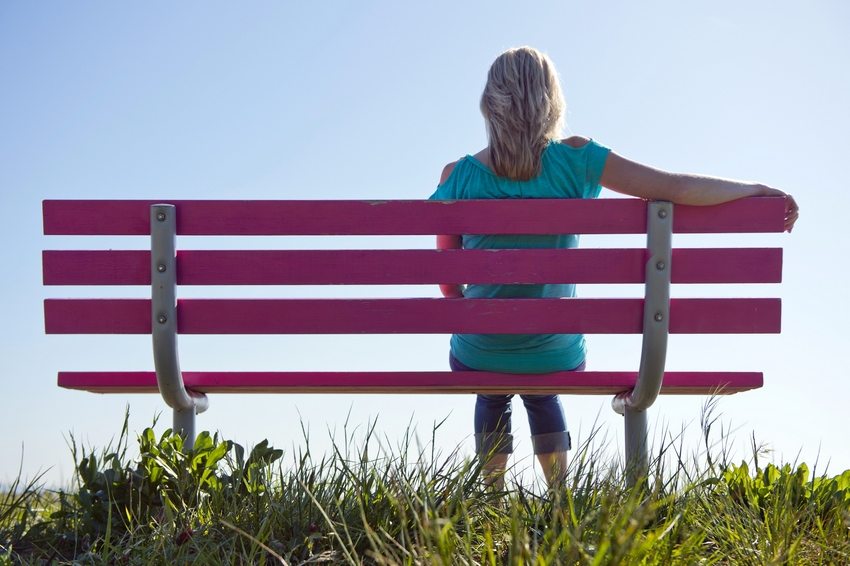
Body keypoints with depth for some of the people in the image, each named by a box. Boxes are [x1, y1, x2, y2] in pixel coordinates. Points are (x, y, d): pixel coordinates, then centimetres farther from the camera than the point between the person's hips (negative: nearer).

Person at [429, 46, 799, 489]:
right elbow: (678, 188, -13)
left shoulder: (457, 177, -12)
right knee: (542, 398, 38)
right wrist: (761, 190, 1)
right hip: (557, 356, 1)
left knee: (492, 401, 37)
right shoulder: (574, 159, -13)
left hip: (479, 355, 0)